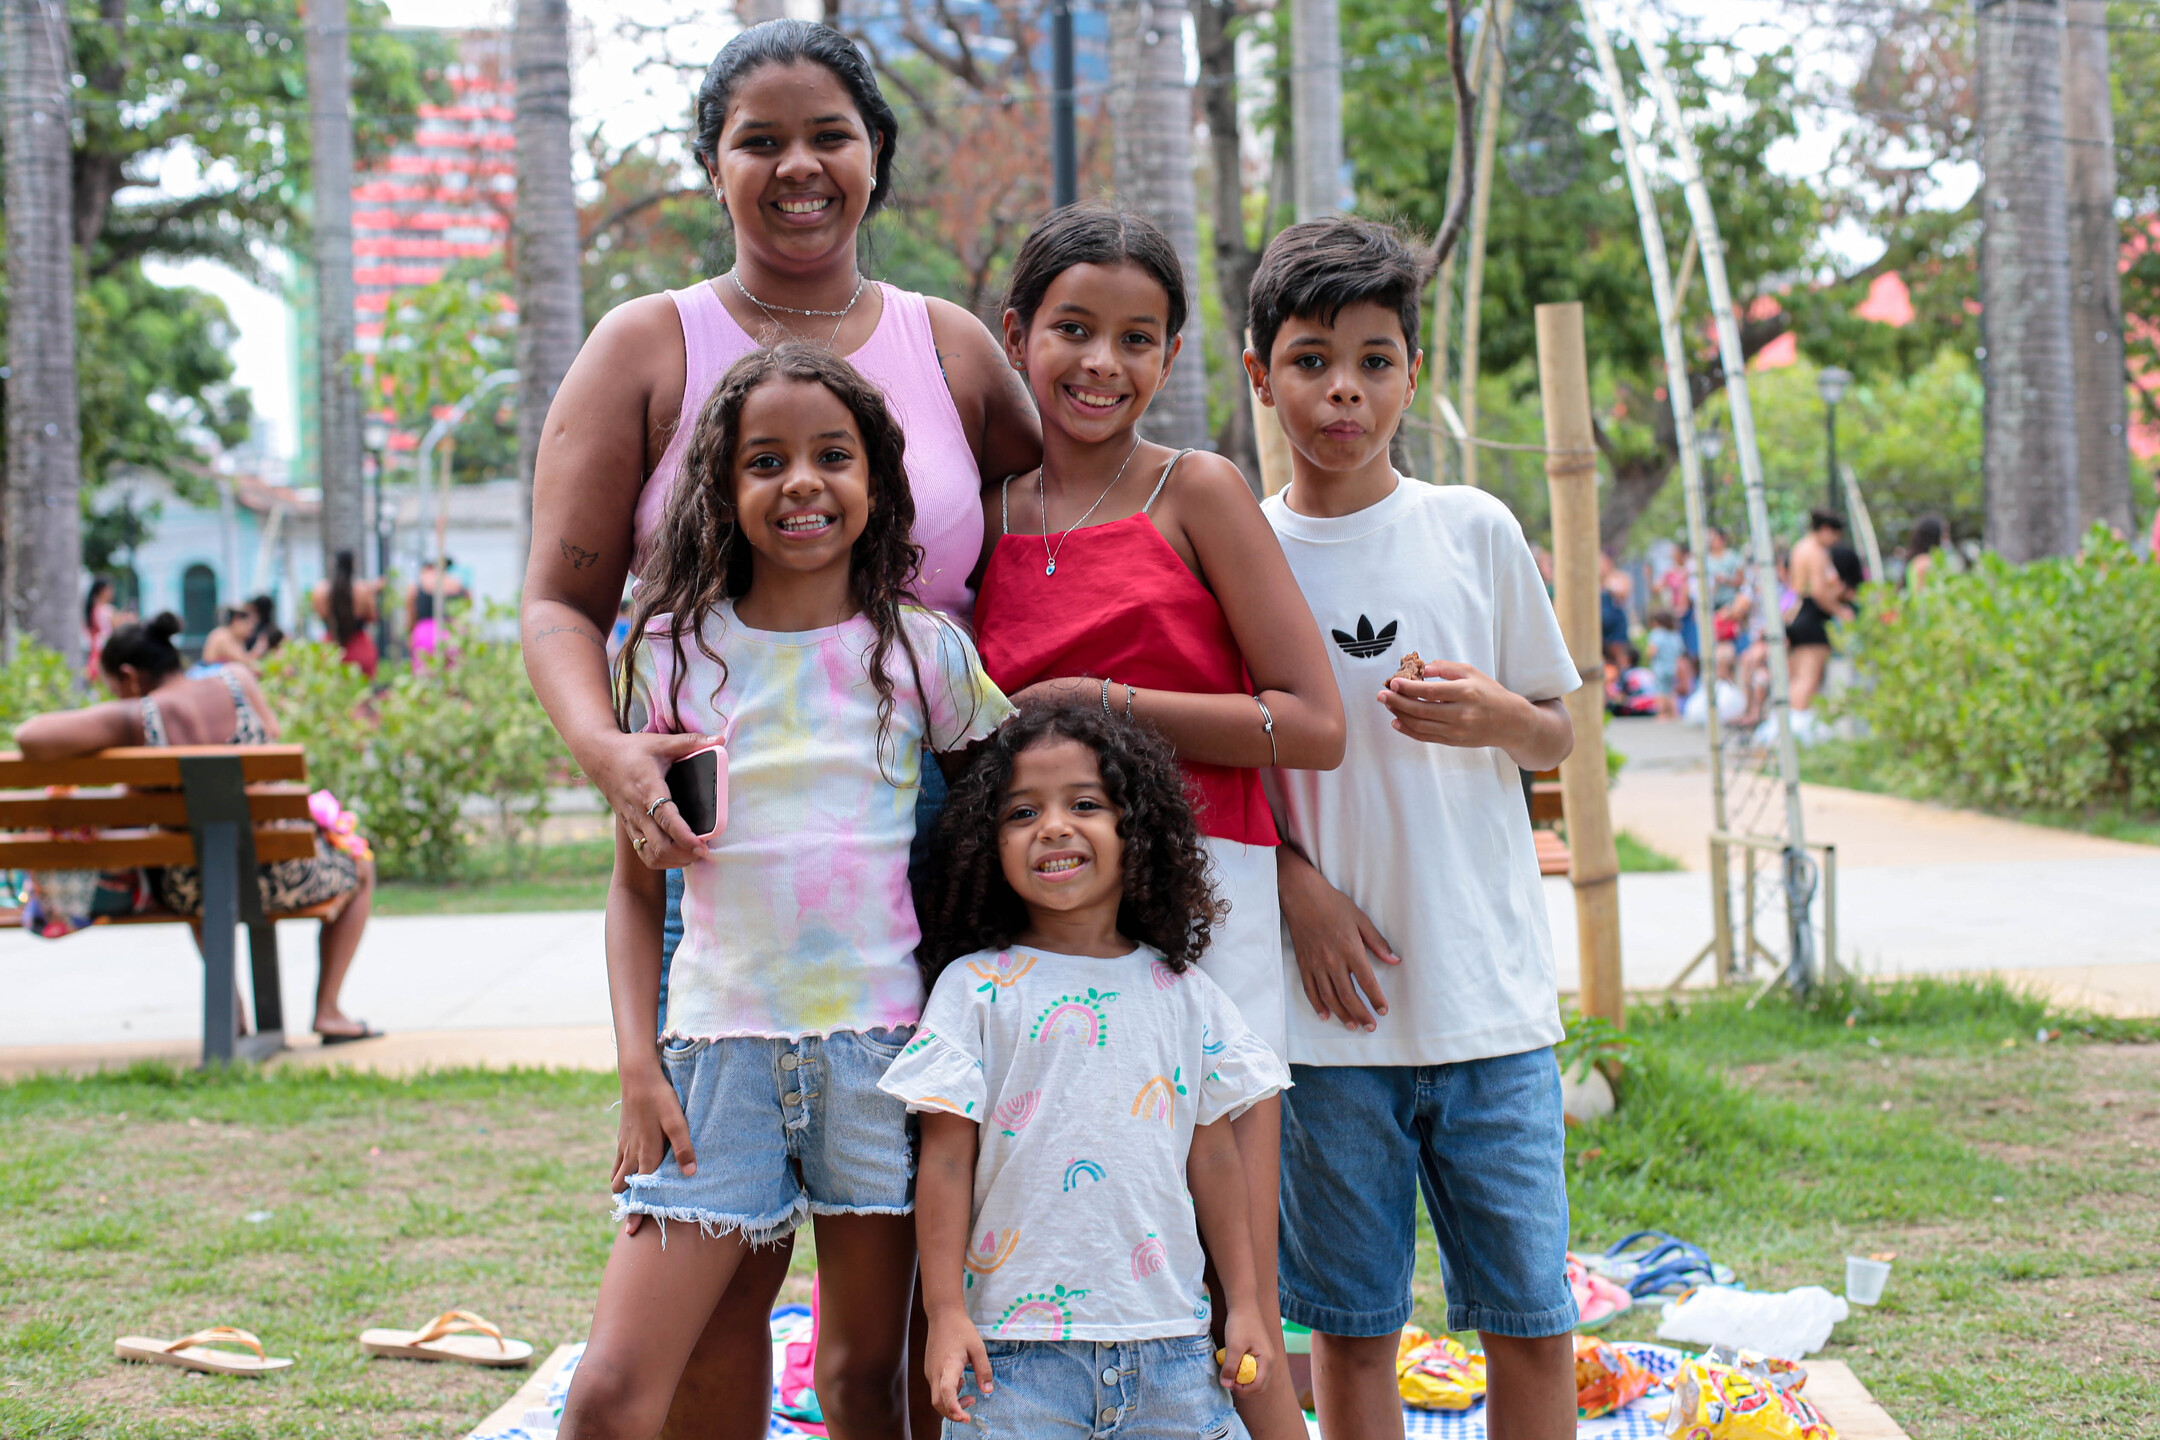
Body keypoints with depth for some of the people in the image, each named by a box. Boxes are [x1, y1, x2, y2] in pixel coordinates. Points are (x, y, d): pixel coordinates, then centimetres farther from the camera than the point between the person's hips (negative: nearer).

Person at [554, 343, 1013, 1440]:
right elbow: (637, 885, 8)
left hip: (880, 1039, 0)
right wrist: (637, 1066, -2)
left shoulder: (922, 652, 2)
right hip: (716, 1047, 0)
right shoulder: (674, 652, 4)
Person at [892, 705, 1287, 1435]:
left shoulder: (1182, 991, 10)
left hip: (1169, 1342, 3)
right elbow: (947, 1160, -1)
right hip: (1016, 1345, -2)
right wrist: (945, 1311, -5)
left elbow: (1213, 1160, 12)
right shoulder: (976, 987, 1)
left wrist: (1246, 1305, 11)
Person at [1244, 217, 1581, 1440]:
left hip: (1493, 987, 0)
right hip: (1336, 1004, 0)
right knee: (1352, 1325, 6)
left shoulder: (1474, 531, 4)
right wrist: (1300, 889, -9)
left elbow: (1557, 739, 12)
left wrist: (1499, 717, -10)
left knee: (1532, 1317, 2)